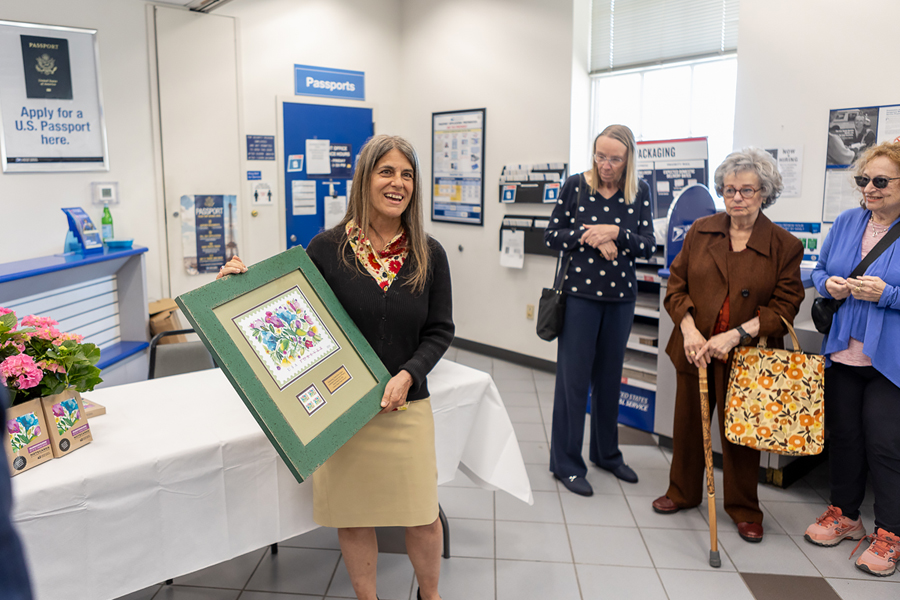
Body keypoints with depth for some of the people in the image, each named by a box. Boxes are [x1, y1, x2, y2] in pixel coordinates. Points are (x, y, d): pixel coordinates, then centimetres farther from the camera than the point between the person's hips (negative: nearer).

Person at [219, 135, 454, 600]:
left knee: (422, 520, 9)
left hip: (405, 406, 1)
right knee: (352, 518, 12)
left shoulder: (428, 255, -1)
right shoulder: (327, 248, -5)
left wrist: (408, 374, -12)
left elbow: (440, 330, 3)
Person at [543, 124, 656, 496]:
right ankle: (566, 463, 13)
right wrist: (589, 237, -16)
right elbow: (551, 236, -1)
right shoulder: (576, 186, -3)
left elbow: (649, 247, -2)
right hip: (580, 294, -3)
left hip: (620, 297, 3)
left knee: (609, 378, 14)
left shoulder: (640, 192, 2)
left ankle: (607, 453, 32)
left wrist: (615, 233, -18)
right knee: (573, 379, 0)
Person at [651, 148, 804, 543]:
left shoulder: (785, 247, -4)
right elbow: (676, 285, 3)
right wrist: (689, 328, -13)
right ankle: (683, 492, 36)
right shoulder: (700, 232, 3)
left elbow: (785, 307, -7)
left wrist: (735, 335, -19)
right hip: (694, 350, 3)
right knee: (688, 422, 15)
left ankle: (744, 508, 29)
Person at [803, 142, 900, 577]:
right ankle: (844, 514, 33)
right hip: (843, 352, 5)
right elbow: (819, 270, 16)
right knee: (842, 435, 14)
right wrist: (829, 284, -4)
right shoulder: (846, 223, 7)